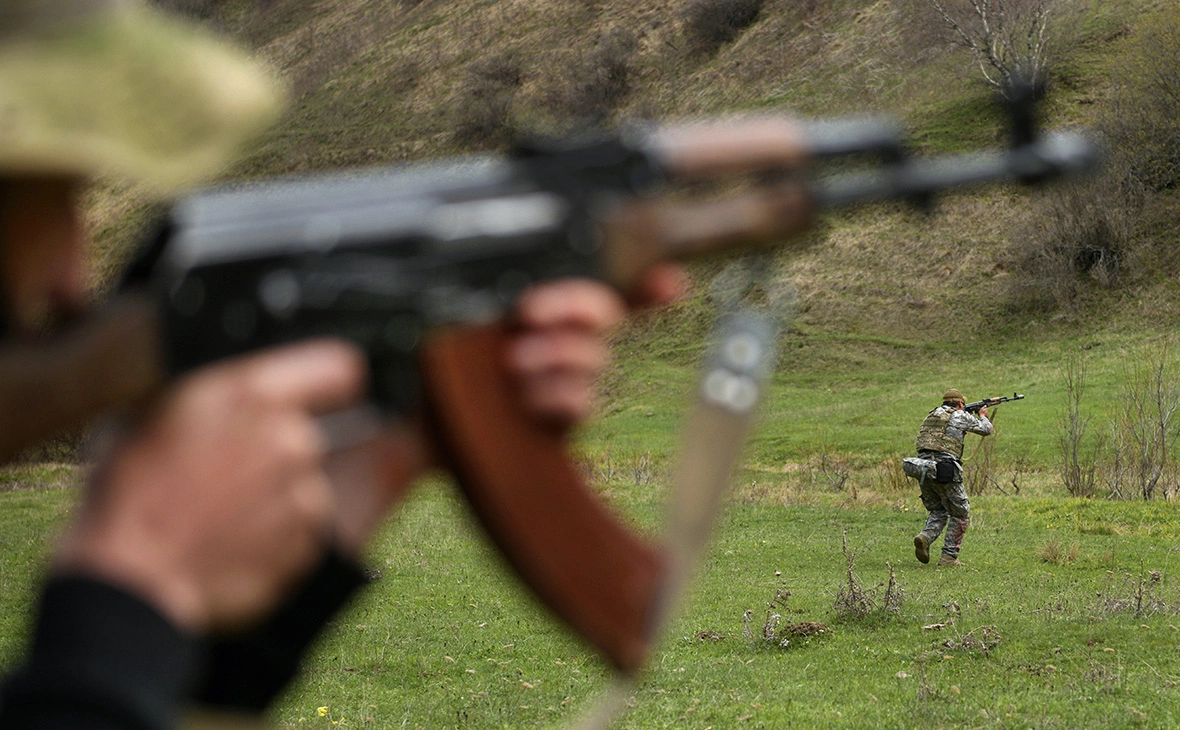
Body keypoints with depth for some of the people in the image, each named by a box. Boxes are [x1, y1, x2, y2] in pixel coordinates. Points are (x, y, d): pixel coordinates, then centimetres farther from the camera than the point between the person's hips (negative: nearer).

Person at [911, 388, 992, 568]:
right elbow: (986, 429, 19)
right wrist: (983, 416, 41)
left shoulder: (931, 415, 20)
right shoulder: (961, 416, 5)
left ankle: (925, 536, -6)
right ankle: (949, 556, 4)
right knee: (960, 514, 9)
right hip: (945, 470, -6)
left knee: (938, 511, 21)